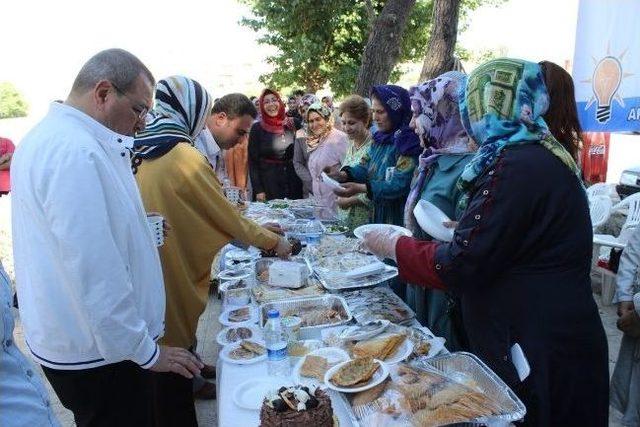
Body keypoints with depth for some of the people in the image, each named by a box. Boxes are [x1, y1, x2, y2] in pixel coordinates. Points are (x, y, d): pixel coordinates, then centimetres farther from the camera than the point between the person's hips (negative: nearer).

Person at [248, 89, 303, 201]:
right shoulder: (257, 128, -3)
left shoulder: (292, 124, 2)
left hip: (293, 182, 2)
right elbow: (252, 161, -4)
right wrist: (258, 190, -11)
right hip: (268, 184, -2)